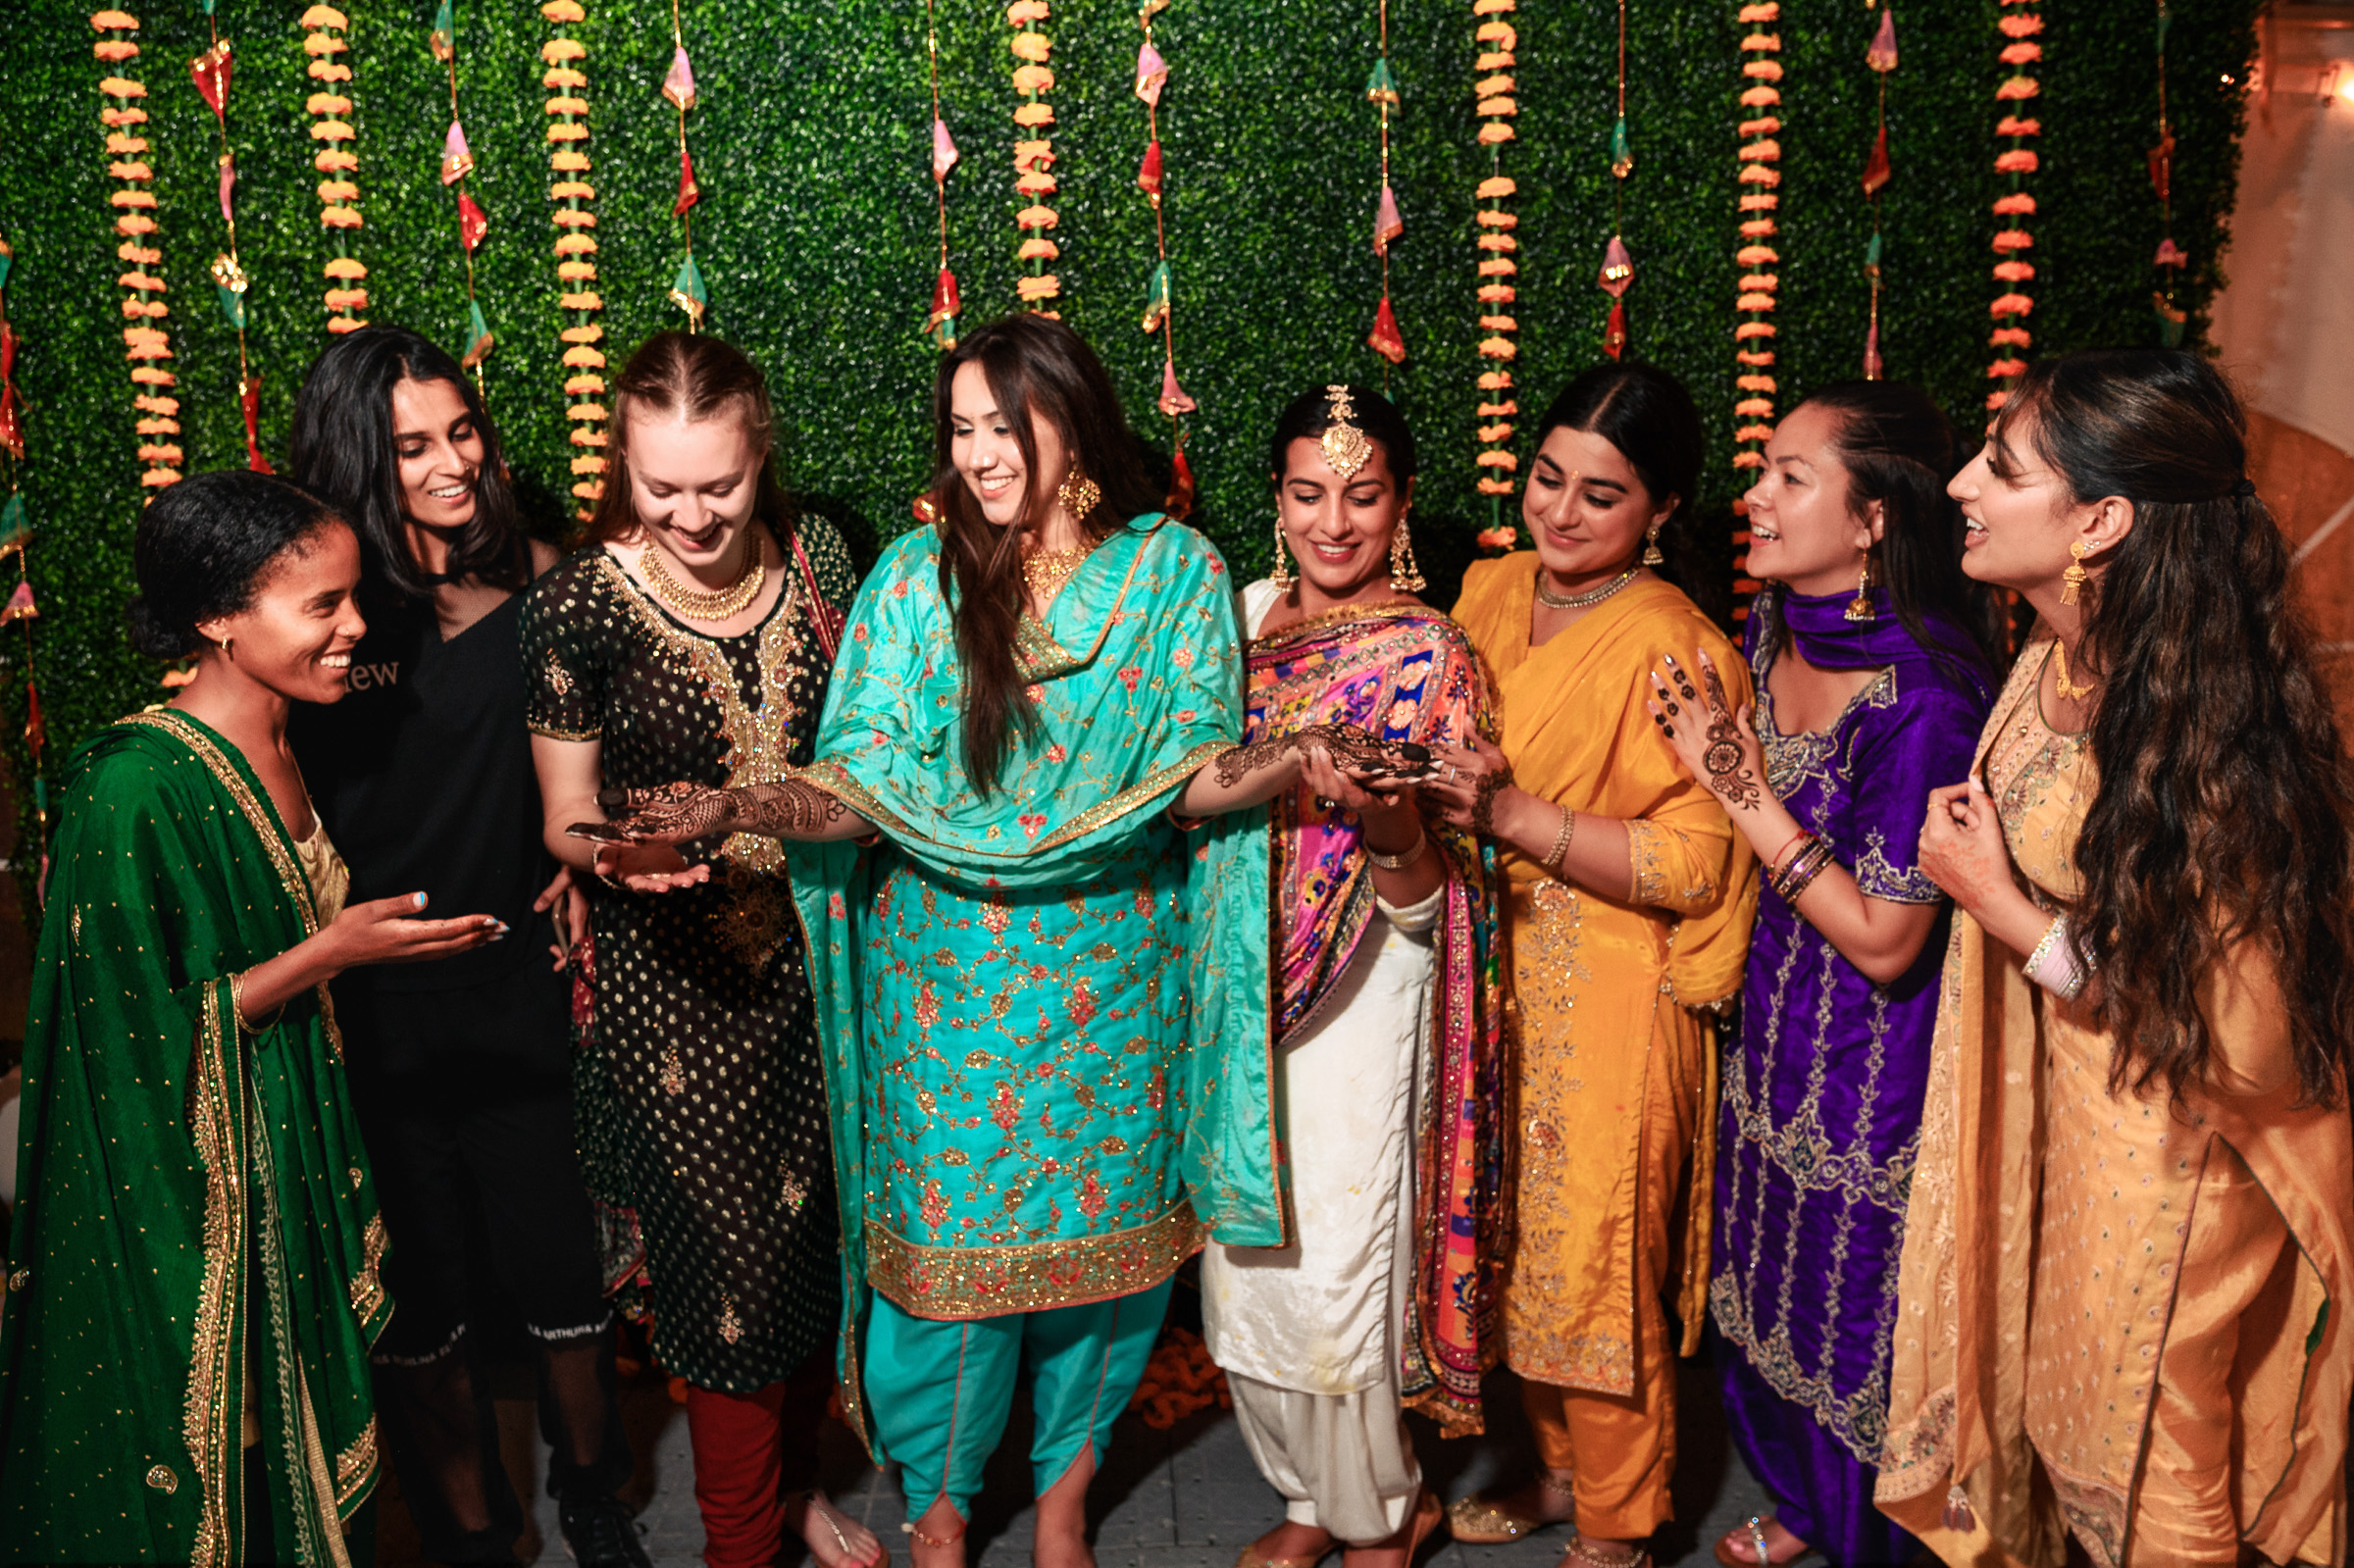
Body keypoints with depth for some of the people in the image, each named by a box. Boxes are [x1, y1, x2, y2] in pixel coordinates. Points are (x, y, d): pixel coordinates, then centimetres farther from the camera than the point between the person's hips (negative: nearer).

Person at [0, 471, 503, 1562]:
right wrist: (331, 951, -22)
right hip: (185, 1195, -8)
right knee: (210, 1471, 9)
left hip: (289, 1144, 8)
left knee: (309, 1442, 18)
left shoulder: (277, 753, 4)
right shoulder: (135, 786, -23)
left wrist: (381, 932, 5)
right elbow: (149, 1040, -20)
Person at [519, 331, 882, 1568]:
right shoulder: (577, 605, -11)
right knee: (732, 1258, 2)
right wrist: (620, 851, -25)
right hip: (673, 980, -3)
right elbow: (565, 817, -5)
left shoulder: (816, 561, -1)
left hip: (816, 959, 4)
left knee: (812, 1235, 15)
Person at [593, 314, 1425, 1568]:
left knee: (1101, 1229, 11)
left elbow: (1190, 782, -5)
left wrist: (1292, 759, -24)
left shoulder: (1175, 570, -1)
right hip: (947, 983, 0)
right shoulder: (913, 578, -1)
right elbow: (865, 786, -7)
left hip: (1114, 982, 1)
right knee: (950, 1233, 6)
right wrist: (739, 808, -24)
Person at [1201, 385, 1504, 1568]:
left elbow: (1424, 899, -12)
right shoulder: (1243, 615, 6)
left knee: (1331, 1278, 0)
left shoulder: (1432, 655, -8)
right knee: (1244, 1264, 13)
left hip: (1357, 1002, -5)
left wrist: (1388, 817, -31)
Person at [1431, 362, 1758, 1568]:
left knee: (1595, 1263, 6)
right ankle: (1557, 1471, 41)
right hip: (1496, 977, 7)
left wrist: (1517, 814, -26)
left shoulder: (1676, 652, -17)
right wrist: (1417, 779, -4)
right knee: (1517, 1247, 18)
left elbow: (1693, 868, -20)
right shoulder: (1491, 589, 4)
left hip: (1607, 1006, -6)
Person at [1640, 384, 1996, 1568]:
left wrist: (1750, 800, -23)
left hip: (1874, 1059, -8)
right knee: (1770, 1286, 25)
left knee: (1855, 1320, 13)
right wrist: (1706, 750, -4)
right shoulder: (1774, 625, -4)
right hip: (1776, 1025, 8)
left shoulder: (1923, 695, -28)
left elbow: (1884, 941, -24)